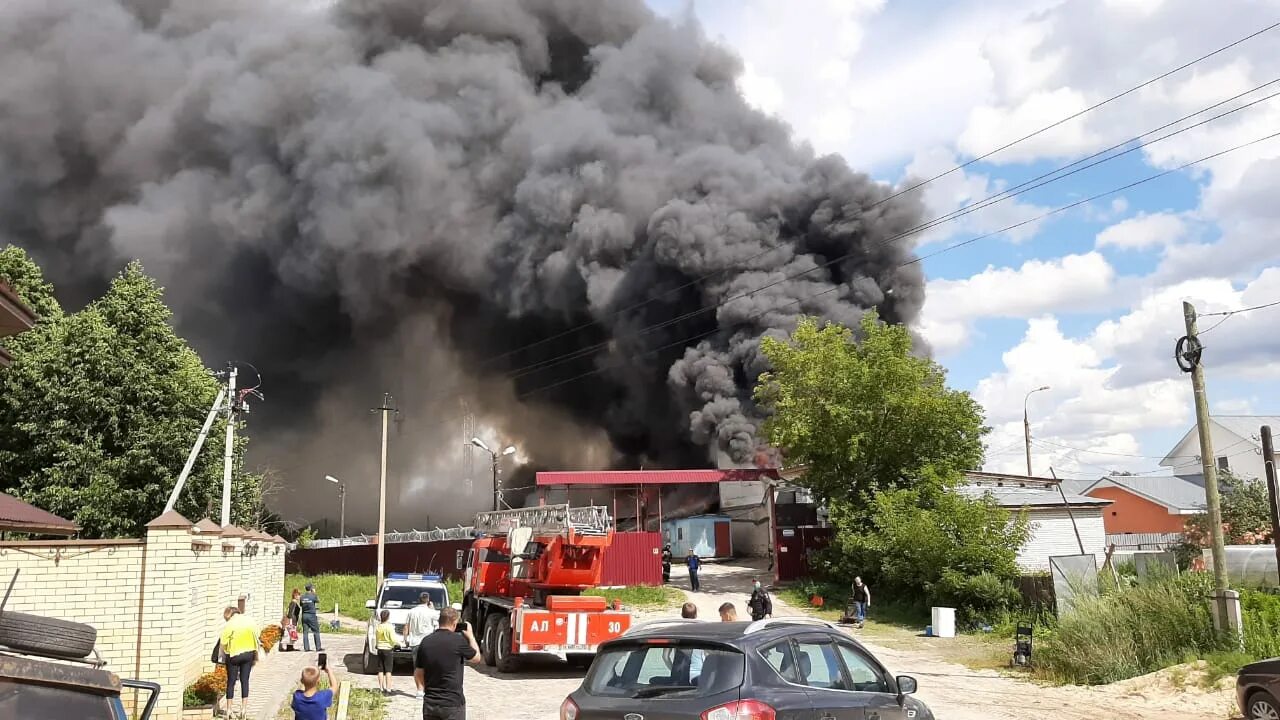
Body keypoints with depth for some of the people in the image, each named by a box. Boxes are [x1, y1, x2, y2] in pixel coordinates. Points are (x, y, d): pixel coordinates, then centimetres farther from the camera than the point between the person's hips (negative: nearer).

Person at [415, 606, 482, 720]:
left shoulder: (425, 641, 0)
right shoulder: (458, 640, -13)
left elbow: (418, 676, 8)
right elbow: (476, 658, 6)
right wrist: (470, 636, 18)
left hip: (430, 703, 4)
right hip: (453, 703, -4)